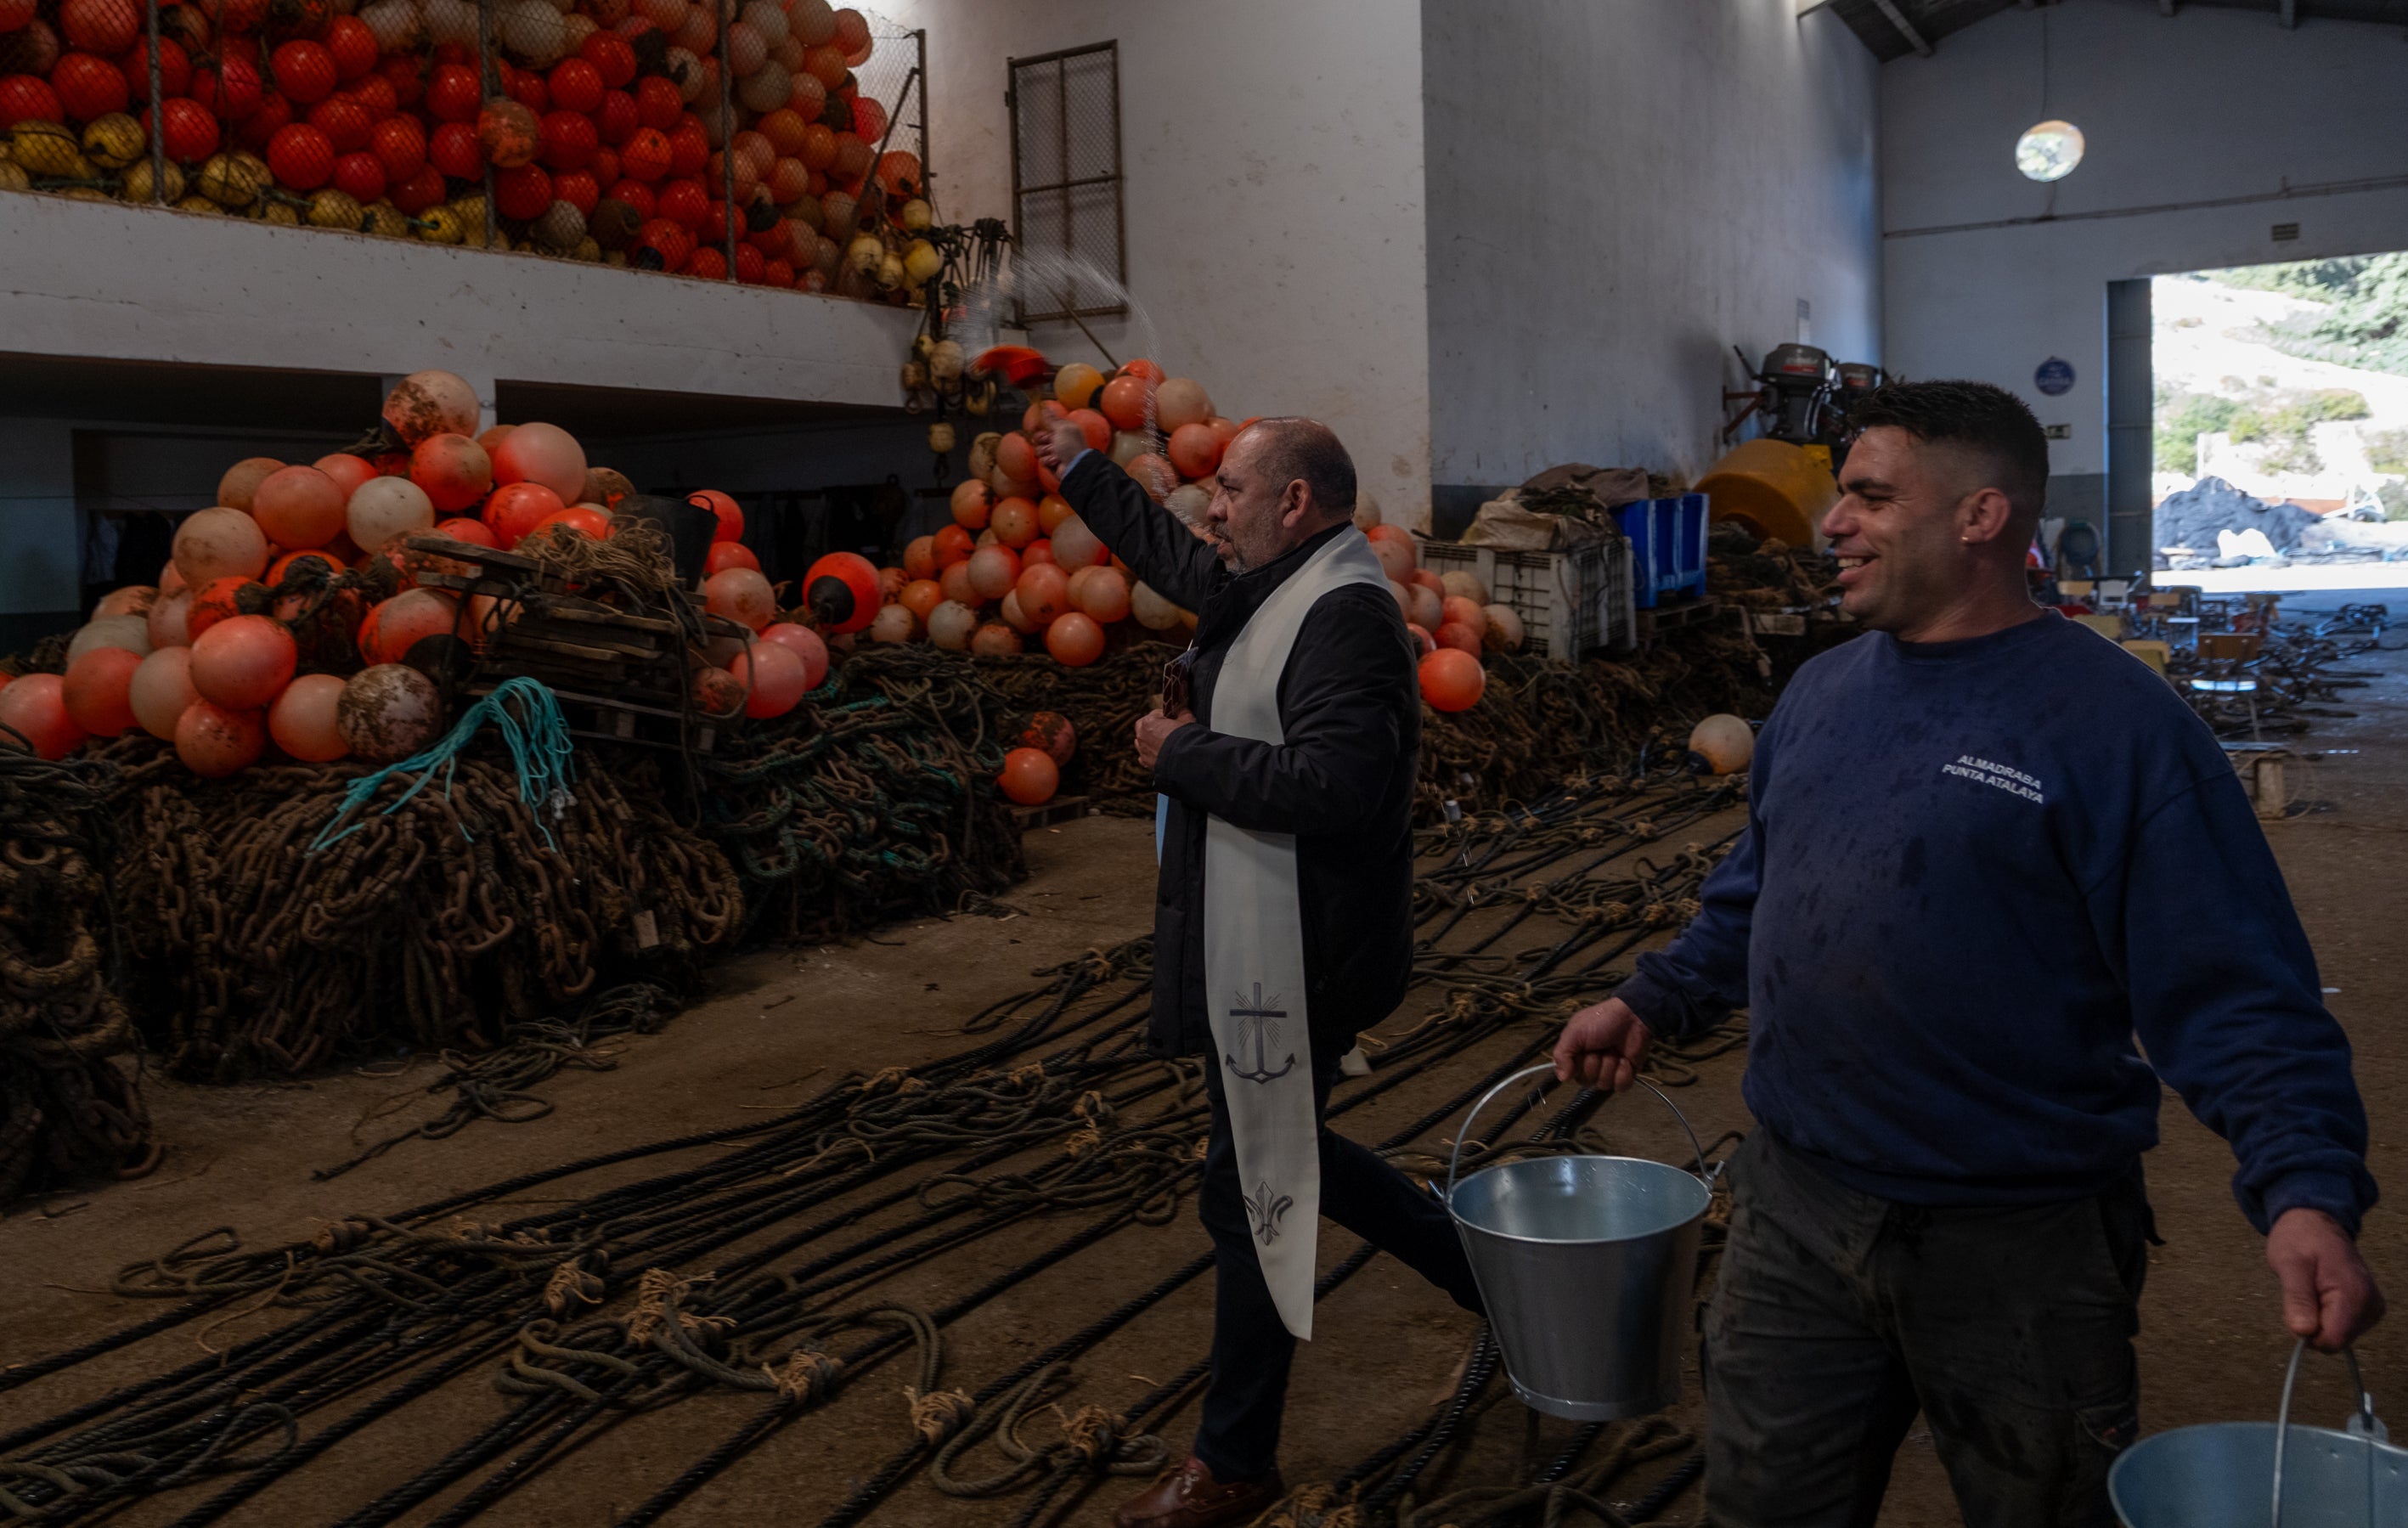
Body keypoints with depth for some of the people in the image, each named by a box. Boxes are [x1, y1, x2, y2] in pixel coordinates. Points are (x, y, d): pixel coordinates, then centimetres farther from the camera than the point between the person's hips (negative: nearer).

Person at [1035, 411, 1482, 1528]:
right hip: (1253, 950, 11)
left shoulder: (1344, 615, -20)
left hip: (1292, 964, -10)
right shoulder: (1270, 587, 11)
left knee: (1252, 1194, 2)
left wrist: (1182, 751, -21)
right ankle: (1486, 1275, 37)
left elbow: (1333, 785, -31)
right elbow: (1172, 557, 31)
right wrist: (1082, 471, 38)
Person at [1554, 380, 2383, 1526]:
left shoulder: (2117, 724, -16)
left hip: (2020, 1251, -5)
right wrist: (1653, 1002, 12)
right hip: (1795, 1215, 5)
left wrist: (2307, 1188, -30)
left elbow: (2231, 993, -18)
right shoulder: (1821, 694, 4)